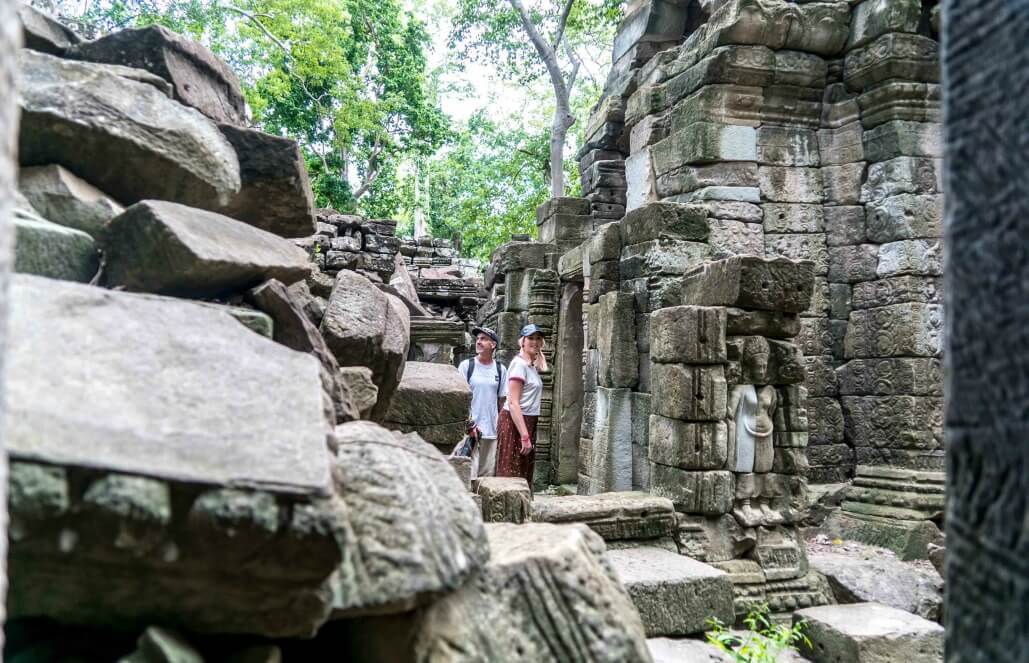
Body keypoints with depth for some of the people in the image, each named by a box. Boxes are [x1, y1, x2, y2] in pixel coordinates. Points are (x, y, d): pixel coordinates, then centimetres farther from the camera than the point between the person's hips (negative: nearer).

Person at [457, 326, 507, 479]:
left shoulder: (500, 369, 8)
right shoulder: (466, 365, 0)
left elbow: (501, 399, 13)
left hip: (492, 431, 3)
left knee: (488, 474, 7)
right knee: (469, 474, -8)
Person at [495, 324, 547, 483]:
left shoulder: (532, 366, 14)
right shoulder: (519, 364, -12)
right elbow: (513, 403, -18)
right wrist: (525, 436, -22)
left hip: (527, 422, 9)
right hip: (515, 422, -9)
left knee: (524, 477, 12)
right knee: (512, 476, -5)